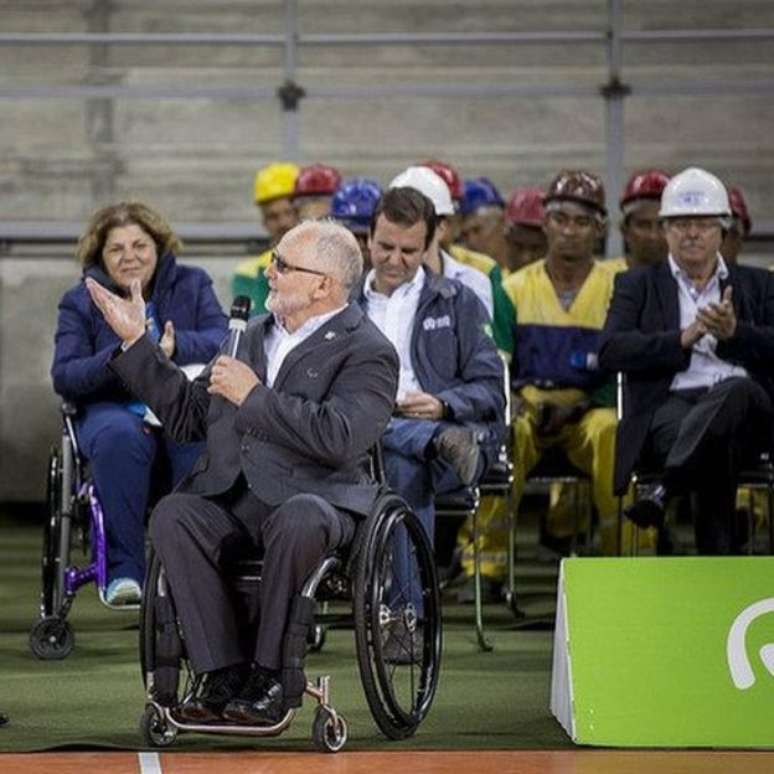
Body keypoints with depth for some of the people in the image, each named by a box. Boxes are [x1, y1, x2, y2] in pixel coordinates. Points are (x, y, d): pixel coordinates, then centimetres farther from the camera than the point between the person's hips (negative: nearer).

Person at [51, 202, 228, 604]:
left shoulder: (192, 285, 12)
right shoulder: (80, 302, 9)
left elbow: (223, 341, -4)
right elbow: (63, 376, -4)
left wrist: (176, 346, -26)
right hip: (113, 409, 0)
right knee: (117, 436, -36)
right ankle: (123, 569, -32)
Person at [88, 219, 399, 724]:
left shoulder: (368, 353, -2)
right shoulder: (255, 333, 21)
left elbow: (339, 438, -20)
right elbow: (188, 414, 26)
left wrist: (253, 395, -13)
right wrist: (135, 341, 20)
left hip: (311, 498, -6)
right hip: (232, 500, 6)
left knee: (297, 520, -39)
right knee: (172, 516, -25)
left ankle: (272, 674, -23)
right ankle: (222, 673, -23)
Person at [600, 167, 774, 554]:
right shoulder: (637, 285, 22)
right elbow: (611, 351, 4)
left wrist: (734, 333, -9)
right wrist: (683, 339, -8)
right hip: (672, 404, -1)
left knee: (737, 389, -41)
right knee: (715, 451, -40)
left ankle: (666, 488, -51)